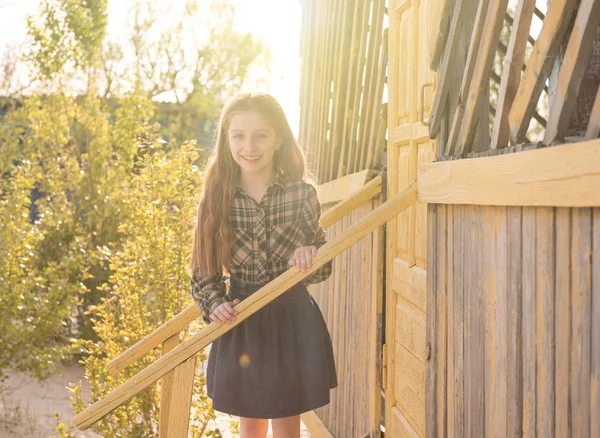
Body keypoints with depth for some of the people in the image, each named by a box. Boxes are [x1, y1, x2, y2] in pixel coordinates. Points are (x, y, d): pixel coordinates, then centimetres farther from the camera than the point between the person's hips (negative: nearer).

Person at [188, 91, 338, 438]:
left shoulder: (302, 194, -8)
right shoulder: (217, 199, -6)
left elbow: (324, 263, 1)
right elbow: (204, 271, 3)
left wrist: (310, 258, -21)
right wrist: (215, 305, -15)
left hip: (293, 320, -1)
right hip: (241, 323, 1)